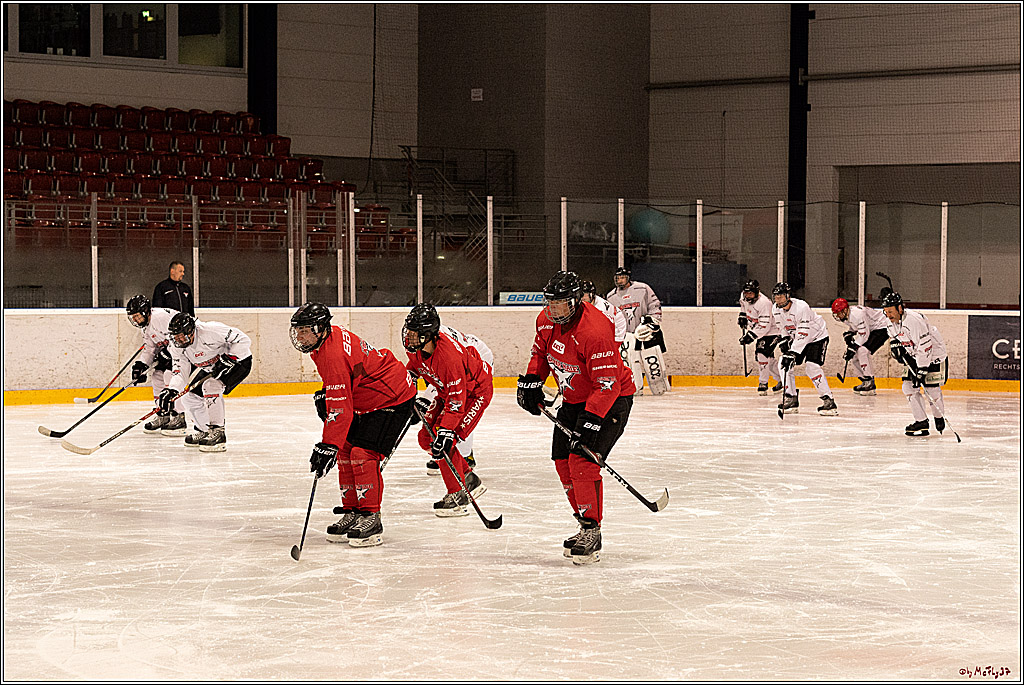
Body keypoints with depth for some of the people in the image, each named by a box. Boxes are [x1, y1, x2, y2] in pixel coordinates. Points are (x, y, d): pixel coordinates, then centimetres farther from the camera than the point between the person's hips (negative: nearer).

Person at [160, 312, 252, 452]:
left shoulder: (210, 331, -31)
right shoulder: (178, 347, -9)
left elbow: (243, 340, -28)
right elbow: (180, 372, -13)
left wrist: (228, 359, -34)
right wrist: (171, 391, -31)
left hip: (239, 361, -8)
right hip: (211, 368, 8)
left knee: (211, 386, -30)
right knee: (189, 397, 1)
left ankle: (217, 433, -26)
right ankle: (203, 430, 24)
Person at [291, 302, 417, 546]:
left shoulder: (333, 355, -30)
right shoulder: (331, 335, 1)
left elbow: (341, 409, -33)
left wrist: (327, 447, -35)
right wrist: (323, 396, 8)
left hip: (395, 400, -11)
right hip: (367, 402, 11)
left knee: (363, 455, -18)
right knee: (346, 452, 7)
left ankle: (371, 519, -12)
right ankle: (352, 513, 14)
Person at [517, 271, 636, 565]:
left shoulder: (594, 330, -32)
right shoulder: (547, 320, -5)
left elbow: (607, 385, -32)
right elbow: (541, 350, 17)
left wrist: (590, 422, -35)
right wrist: (531, 381, 4)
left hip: (611, 399, -9)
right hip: (574, 399, 9)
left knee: (582, 461, -19)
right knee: (563, 462, 6)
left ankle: (592, 532, -11)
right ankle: (585, 527, 18)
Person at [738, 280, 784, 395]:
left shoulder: (764, 303, -32)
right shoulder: (744, 296, -6)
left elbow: (764, 325, -33)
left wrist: (751, 336, -34)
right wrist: (743, 315, 14)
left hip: (771, 332, -9)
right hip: (761, 332, 9)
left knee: (762, 353, -21)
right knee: (769, 359, 12)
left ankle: (763, 383, -13)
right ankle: (783, 379, 27)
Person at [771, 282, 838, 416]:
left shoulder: (801, 307, -32)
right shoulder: (776, 309, -7)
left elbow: (802, 334, -34)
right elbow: (782, 328, 9)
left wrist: (792, 353, -38)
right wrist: (785, 340, -10)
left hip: (817, 337, -8)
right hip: (796, 338, 8)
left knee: (812, 367, -23)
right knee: (784, 364, -5)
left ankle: (829, 401, -19)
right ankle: (791, 400, 5)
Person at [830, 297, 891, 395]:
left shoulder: (857, 313, -29)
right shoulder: (846, 316, 2)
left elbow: (864, 334, -30)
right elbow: (853, 328, 21)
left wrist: (853, 348, -28)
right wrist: (848, 335, -1)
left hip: (882, 328, -11)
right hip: (871, 331, 11)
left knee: (862, 351, -26)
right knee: (855, 355, 5)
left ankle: (869, 382, -20)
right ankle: (866, 383, 14)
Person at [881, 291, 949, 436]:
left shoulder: (913, 320, -32)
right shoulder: (892, 322, -3)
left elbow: (925, 346, -32)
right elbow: (896, 339, 18)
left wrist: (921, 370, -31)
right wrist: (896, 347, -6)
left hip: (934, 355, -8)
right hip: (914, 356, 8)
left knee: (931, 389, -10)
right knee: (909, 387, -2)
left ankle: (939, 417, 16)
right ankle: (921, 421, 3)